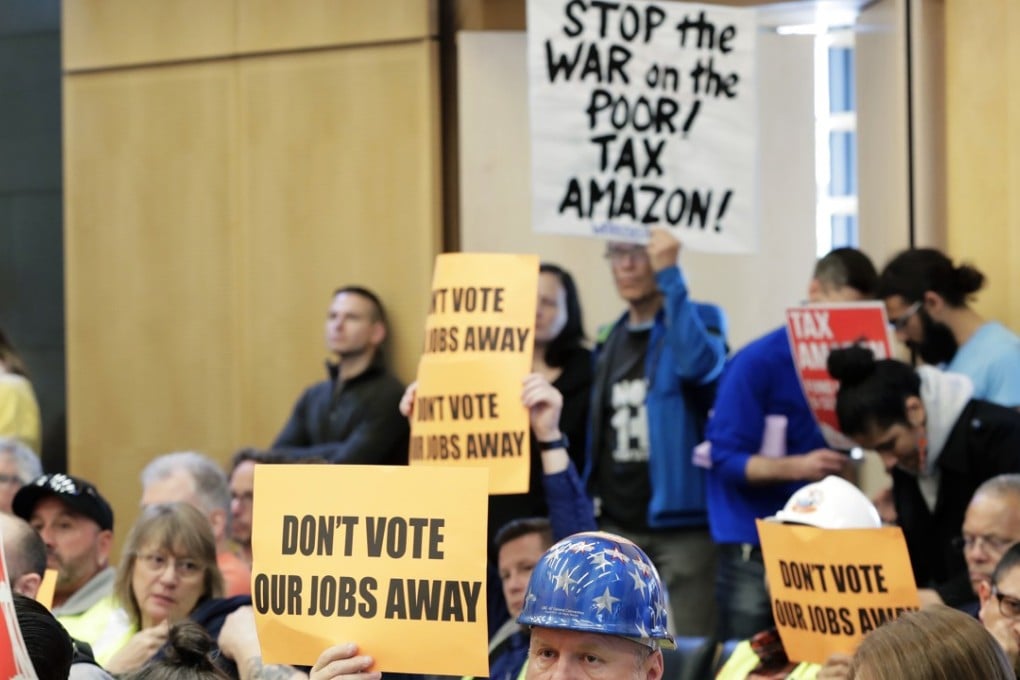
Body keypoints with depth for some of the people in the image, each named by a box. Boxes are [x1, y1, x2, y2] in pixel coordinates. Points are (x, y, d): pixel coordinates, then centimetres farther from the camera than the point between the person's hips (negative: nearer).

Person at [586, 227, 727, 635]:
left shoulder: (699, 320, 0)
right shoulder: (609, 341, 15)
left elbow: (699, 363, -24)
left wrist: (670, 276, -22)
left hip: (683, 521, -5)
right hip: (616, 526, 5)